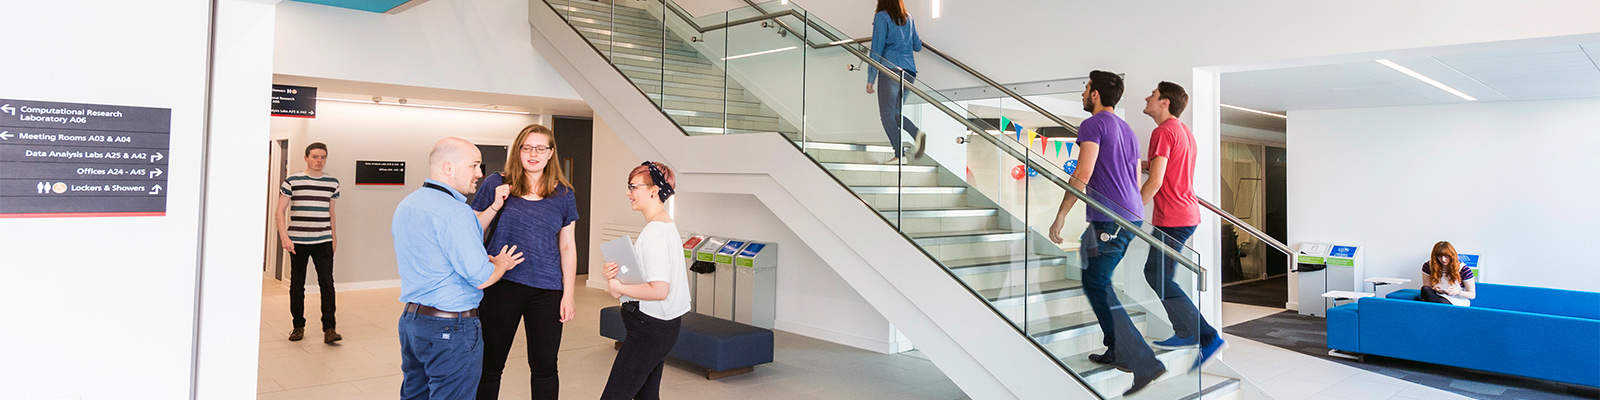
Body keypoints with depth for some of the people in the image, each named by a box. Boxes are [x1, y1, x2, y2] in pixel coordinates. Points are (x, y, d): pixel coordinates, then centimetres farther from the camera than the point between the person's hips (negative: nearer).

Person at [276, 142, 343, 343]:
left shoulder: (332, 183, 8)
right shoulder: (292, 181, -1)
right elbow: (280, 211, -2)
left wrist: (334, 236, 19)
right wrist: (284, 236, -12)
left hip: (323, 242, 1)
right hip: (297, 242, -1)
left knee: (327, 283, -7)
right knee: (297, 285, 8)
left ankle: (329, 328, -5)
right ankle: (298, 326, 20)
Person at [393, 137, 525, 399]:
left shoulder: (404, 206, 10)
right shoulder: (455, 212, -21)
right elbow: (481, 278, -21)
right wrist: (501, 264, 1)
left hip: (410, 319, 9)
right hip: (450, 328, -9)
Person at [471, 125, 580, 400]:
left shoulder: (563, 194, 7)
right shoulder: (495, 185, 3)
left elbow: (567, 247, 8)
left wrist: (568, 294, 3)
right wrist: (495, 206, -12)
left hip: (547, 291, 1)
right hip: (501, 285, -1)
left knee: (544, 367, 6)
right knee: (490, 365, 8)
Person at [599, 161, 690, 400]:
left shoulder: (654, 232, -19)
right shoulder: (669, 226, 12)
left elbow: (659, 290, -28)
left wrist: (619, 288, -13)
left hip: (649, 330, -11)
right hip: (664, 326, 11)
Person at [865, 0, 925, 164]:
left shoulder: (882, 17, -2)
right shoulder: (908, 18, 16)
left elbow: (877, 49, -7)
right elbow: (917, 46, 24)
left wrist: (870, 79, -6)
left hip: (891, 70, -6)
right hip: (909, 71, 6)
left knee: (887, 115, -1)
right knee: (895, 112, 16)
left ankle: (899, 154, -10)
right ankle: (917, 133, -9)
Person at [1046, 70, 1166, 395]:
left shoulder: (1093, 124, -7)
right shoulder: (1127, 130, 21)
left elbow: (1083, 174, -17)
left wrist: (1060, 216, -15)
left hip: (1108, 220, -9)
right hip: (1133, 216, 9)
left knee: (1097, 285, -7)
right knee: (1096, 280, 18)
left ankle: (1145, 364, -12)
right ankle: (1117, 351, 23)